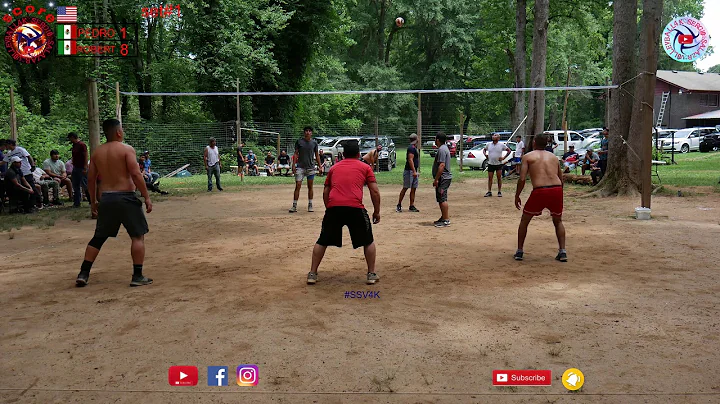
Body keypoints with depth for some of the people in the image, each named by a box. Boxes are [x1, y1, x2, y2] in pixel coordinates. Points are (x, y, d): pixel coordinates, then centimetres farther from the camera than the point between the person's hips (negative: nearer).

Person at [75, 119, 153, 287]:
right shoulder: (127, 149, -7)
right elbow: (136, 175, -15)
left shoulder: (97, 152, 10)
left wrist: (93, 201, 22)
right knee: (138, 235, 4)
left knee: (98, 237, 17)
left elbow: (91, 179, 12)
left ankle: (83, 274, 17)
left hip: (106, 198, 6)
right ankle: (137, 276, 1)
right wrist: (147, 197, -11)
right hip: (125, 197, -5)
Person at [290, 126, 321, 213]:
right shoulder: (299, 141, 1)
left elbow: (317, 155, 10)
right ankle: (294, 206, -3)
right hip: (300, 167, -2)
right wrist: (294, 165, -5)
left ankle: (310, 205, 15)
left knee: (310, 187, 7)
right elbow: (295, 153, 3)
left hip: (311, 167, 2)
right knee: (298, 186, -6)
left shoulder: (314, 143, 5)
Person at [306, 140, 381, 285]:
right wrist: (377, 211, 15)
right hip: (355, 208, -2)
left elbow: (325, 192, 24)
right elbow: (375, 191, 7)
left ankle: (312, 274, 19)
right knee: (368, 241, 18)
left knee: (322, 242, 19)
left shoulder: (334, 168, 24)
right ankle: (371, 274, 17)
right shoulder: (365, 167, 15)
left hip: (333, 207, 2)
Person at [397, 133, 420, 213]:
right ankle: (399, 205, 2)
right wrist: (414, 171, -25)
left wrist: (416, 171, 22)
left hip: (414, 171, 10)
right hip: (409, 171, -10)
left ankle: (412, 206, 10)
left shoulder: (414, 148, 18)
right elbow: (410, 160, -20)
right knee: (405, 188, -5)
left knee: (413, 189, 7)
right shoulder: (411, 148, -13)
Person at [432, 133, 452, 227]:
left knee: (442, 199, -9)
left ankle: (446, 220, -6)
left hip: (443, 178, -11)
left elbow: (442, 165, -24)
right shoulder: (444, 148, 17)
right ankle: (443, 217, 26)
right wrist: (437, 179, 24)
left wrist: (436, 179, -22)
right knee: (441, 199, 17)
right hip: (444, 178, 11)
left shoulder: (442, 149, -17)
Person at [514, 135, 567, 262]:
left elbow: (522, 179, -1)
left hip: (540, 191, -3)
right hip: (557, 189, 4)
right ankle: (562, 252, 16)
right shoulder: (553, 156, 21)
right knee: (558, 221, 25)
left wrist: (517, 196, 8)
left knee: (524, 221, 17)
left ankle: (519, 252, 17)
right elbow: (561, 179, 20)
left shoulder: (528, 156, 9)